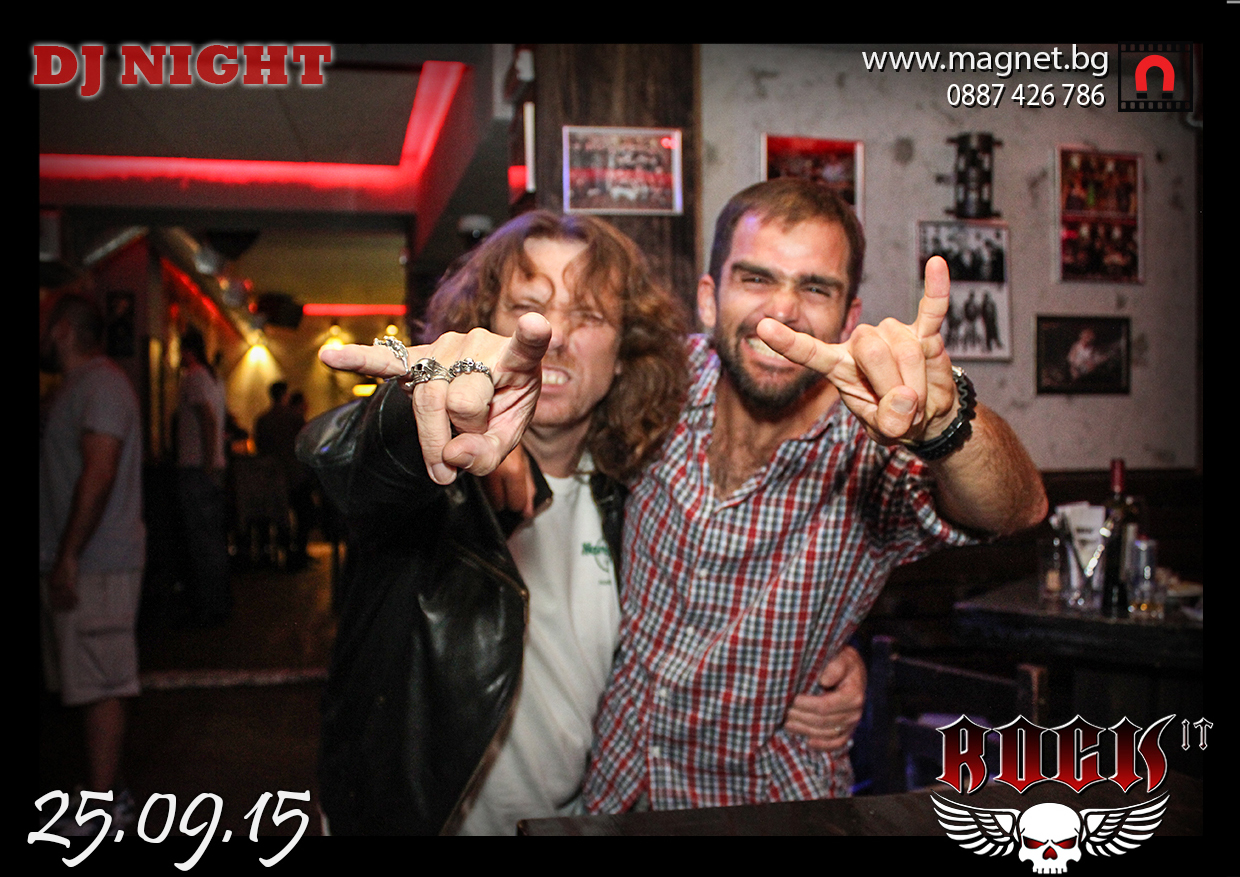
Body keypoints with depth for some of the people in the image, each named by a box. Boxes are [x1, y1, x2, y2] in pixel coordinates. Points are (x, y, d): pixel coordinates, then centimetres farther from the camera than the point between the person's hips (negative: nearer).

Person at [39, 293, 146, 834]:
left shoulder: (100, 384, -12)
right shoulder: (76, 387, 21)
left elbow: (98, 474, -22)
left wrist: (68, 557, -23)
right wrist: (62, 559, 16)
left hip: (93, 566, -10)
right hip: (77, 564, 10)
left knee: (100, 686, -5)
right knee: (91, 683, 13)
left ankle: (101, 809, 1)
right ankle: (109, 792, 21)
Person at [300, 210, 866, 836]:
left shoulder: (623, 486, 1)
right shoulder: (442, 470, -13)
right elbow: (344, 455, -35)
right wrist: (416, 416, -57)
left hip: (577, 812, 3)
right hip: (412, 818, -2)